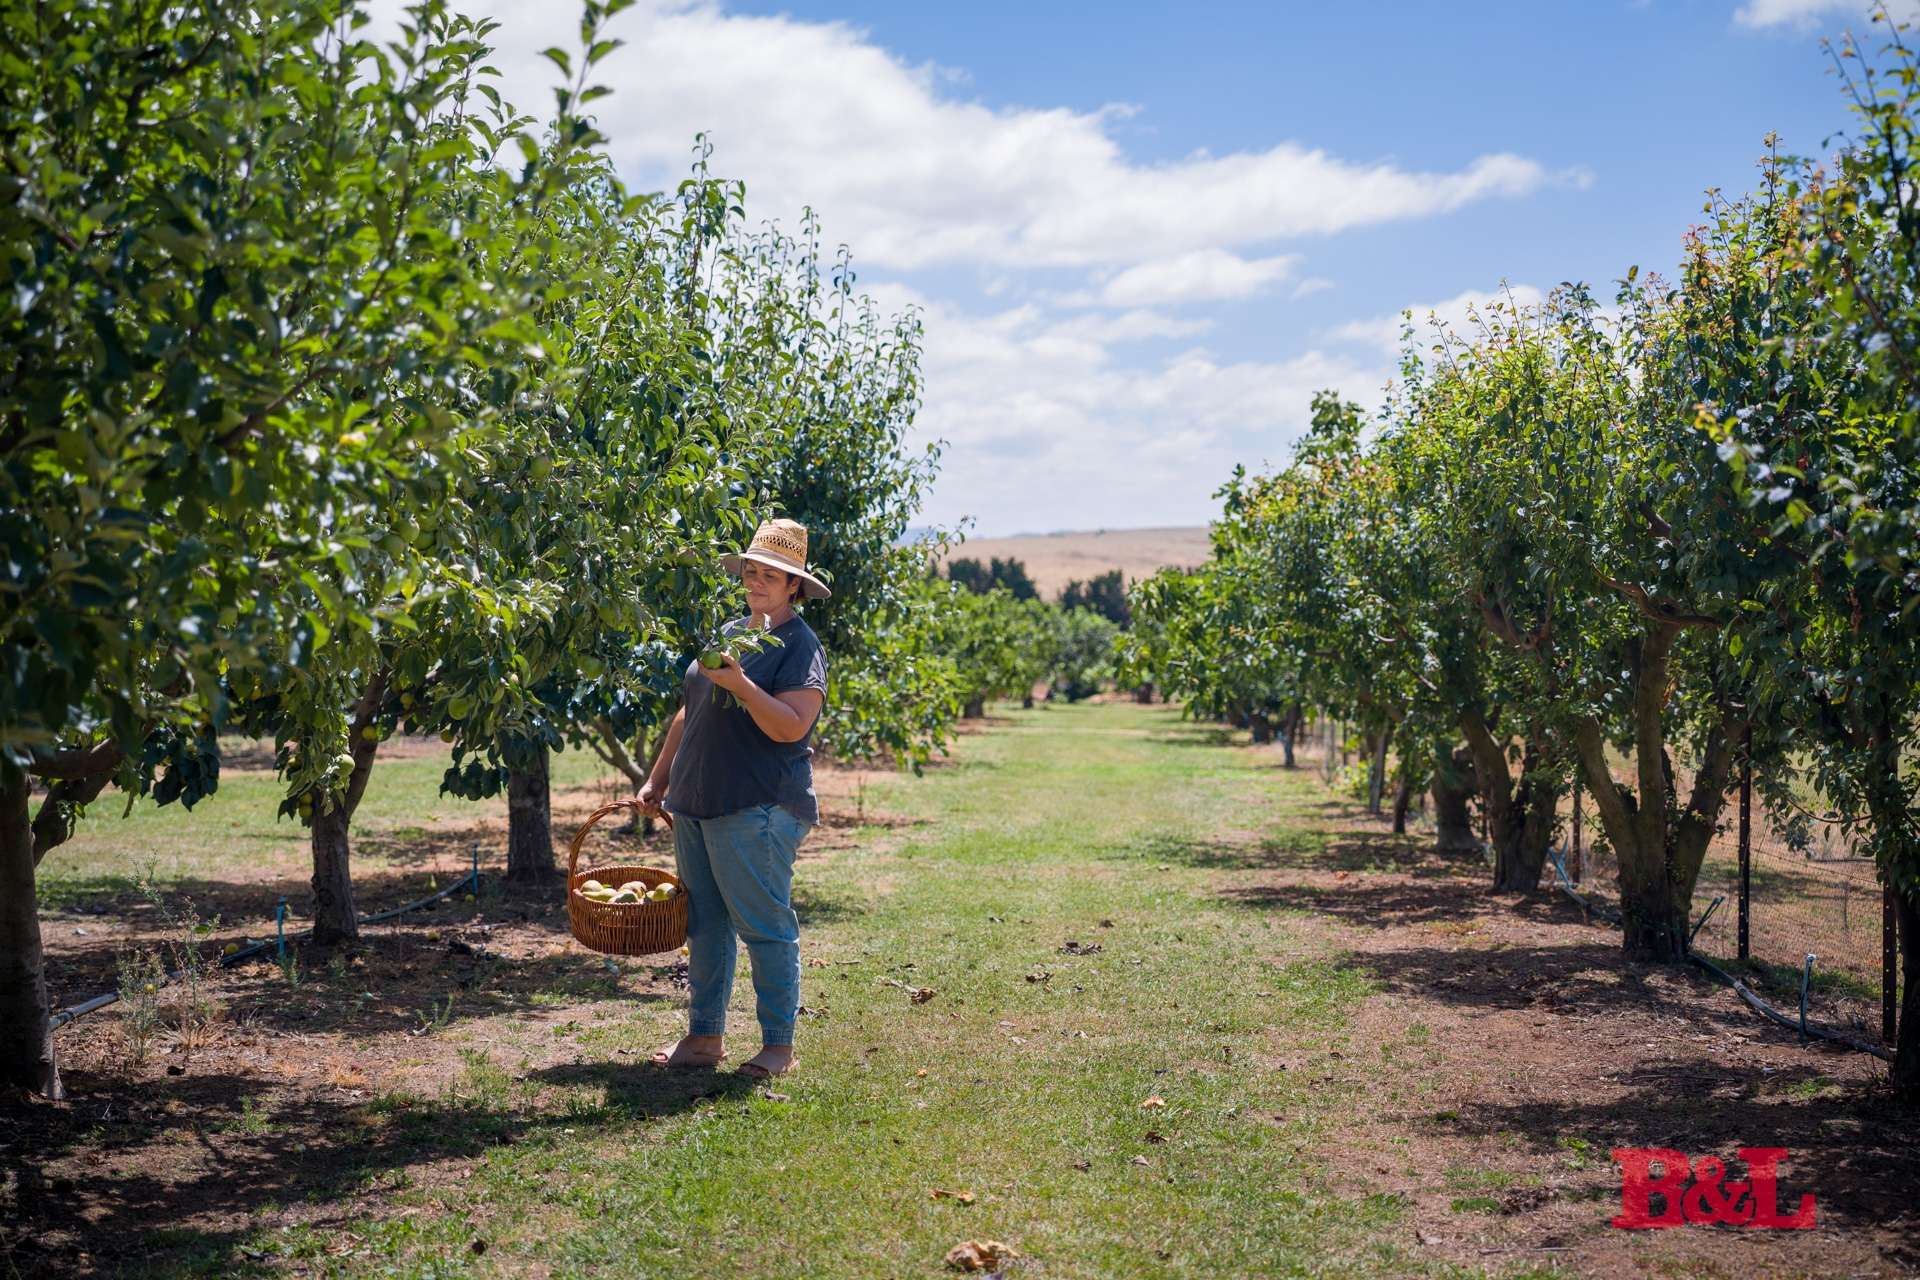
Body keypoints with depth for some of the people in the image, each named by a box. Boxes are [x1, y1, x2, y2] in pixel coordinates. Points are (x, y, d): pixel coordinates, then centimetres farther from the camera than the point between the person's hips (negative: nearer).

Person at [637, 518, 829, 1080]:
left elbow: (791, 726, -18)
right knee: (704, 924, 12)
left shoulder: (799, 645, -7)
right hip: (695, 804, 8)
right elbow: (688, 713, 23)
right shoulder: (728, 633, 17)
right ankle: (704, 1036, 21)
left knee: (765, 927, -4)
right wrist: (657, 780, 21)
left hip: (757, 811, -8)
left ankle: (779, 1044, 4)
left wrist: (739, 683, -25)